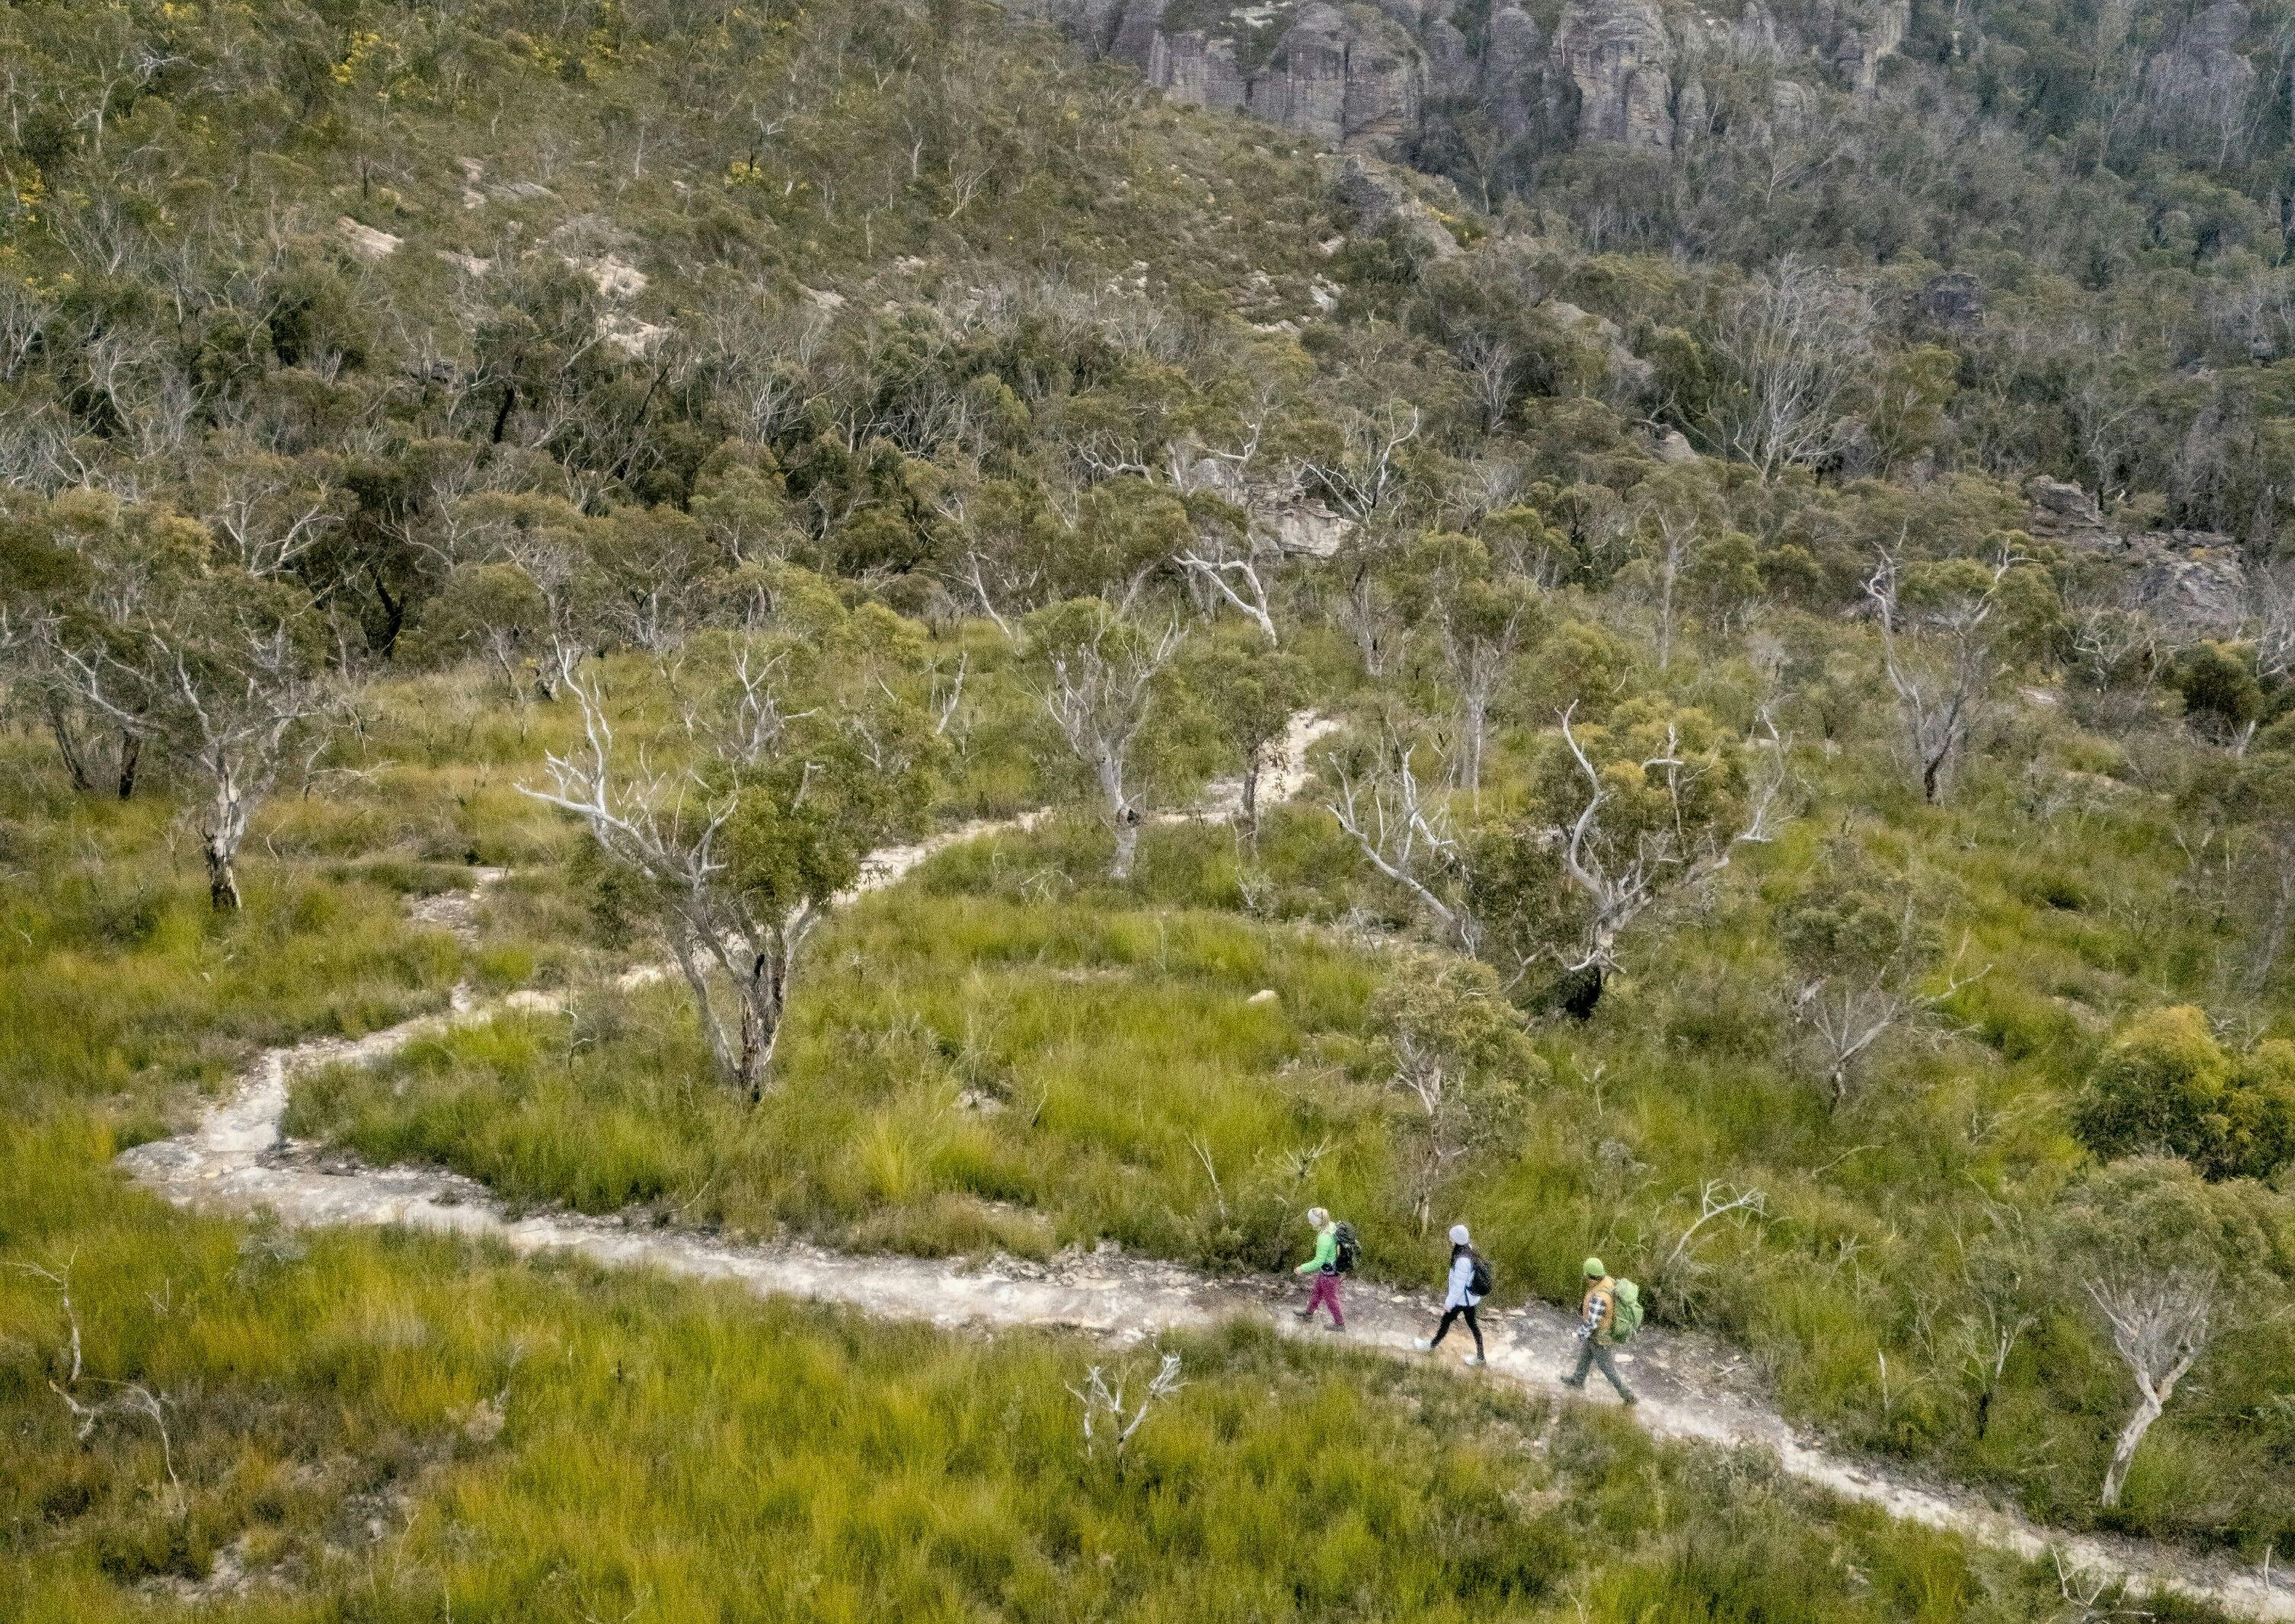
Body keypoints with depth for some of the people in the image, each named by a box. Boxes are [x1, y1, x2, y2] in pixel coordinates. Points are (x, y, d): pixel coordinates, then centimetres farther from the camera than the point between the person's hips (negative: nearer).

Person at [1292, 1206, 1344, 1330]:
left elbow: (1319, 1262, -30)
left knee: (1330, 1298, 13)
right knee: (1317, 1292, 28)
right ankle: (1309, 1312, 49)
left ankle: (1340, 1324, 31)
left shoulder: (1324, 1239, -35)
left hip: (1329, 1272, -9)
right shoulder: (1333, 1226, -9)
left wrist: (1302, 1269, -17)